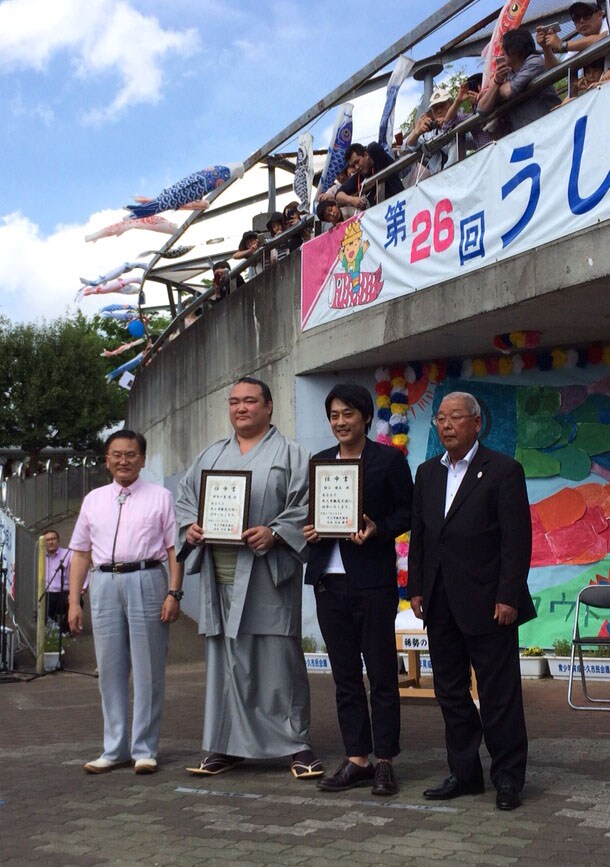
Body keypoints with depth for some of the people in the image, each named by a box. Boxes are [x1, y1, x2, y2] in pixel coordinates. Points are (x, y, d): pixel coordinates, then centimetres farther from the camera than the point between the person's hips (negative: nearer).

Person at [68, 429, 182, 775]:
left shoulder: (160, 497, 5)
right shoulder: (94, 500, 15)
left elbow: (174, 549, 0)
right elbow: (81, 553, 15)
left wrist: (174, 594, -10)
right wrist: (74, 601, 8)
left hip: (146, 581, -3)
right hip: (104, 584, 3)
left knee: (148, 671, 1)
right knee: (110, 671, 8)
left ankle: (145, 750, 9)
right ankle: (115, 749, 17)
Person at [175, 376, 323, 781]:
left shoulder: (290, 454, 3)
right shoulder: (212, 455, 19)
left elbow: (305, 506, -6)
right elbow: (185, 497, 20)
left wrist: (274, 534, -20)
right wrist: (190, 526, 0)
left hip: (267, 575, -4)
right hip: (220, 576, 5)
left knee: (279, 658, -3)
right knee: (226, 659, 7)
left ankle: (296, 743, 7)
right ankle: (228, 745, 16)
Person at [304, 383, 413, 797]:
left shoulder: (389, 459, -1)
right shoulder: (319, 461, 13)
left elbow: (407, 512, -1)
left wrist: (377, 529, -18)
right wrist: (309, 529, -3)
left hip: (373, 579, -5)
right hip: (329, 579, 5)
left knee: (382, 673, 0)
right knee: (345, 675, 9)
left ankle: (384, 762, 9)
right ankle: (356, 759, 17)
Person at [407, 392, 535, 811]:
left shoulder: (504, 470, -5)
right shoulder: (428, 473, 13)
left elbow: (517, 539, -9)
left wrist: (508, 597, -14)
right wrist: (416, 588, 8)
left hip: (487, 604, -6)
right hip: (440, 604, 6)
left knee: (499, 694, 1)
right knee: (451, 691, 12)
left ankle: (508, 777, 13)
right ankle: (465, 773, 23)